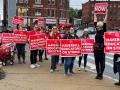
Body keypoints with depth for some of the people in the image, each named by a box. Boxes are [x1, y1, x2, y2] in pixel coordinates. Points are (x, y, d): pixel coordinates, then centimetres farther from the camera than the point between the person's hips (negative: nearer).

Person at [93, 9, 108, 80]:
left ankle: (101, 75, 11)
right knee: (97, 62, 11)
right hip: (96, 49, 6)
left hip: (101, 49, -6)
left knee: (102, 62, 2)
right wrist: (95, 14, 17)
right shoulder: (98, 31, 8)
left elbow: (104, 23, -14)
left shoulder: (103, 31, -6)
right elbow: (95, 22, 13)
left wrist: (106, 14, -15)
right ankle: (98, 74, 20)